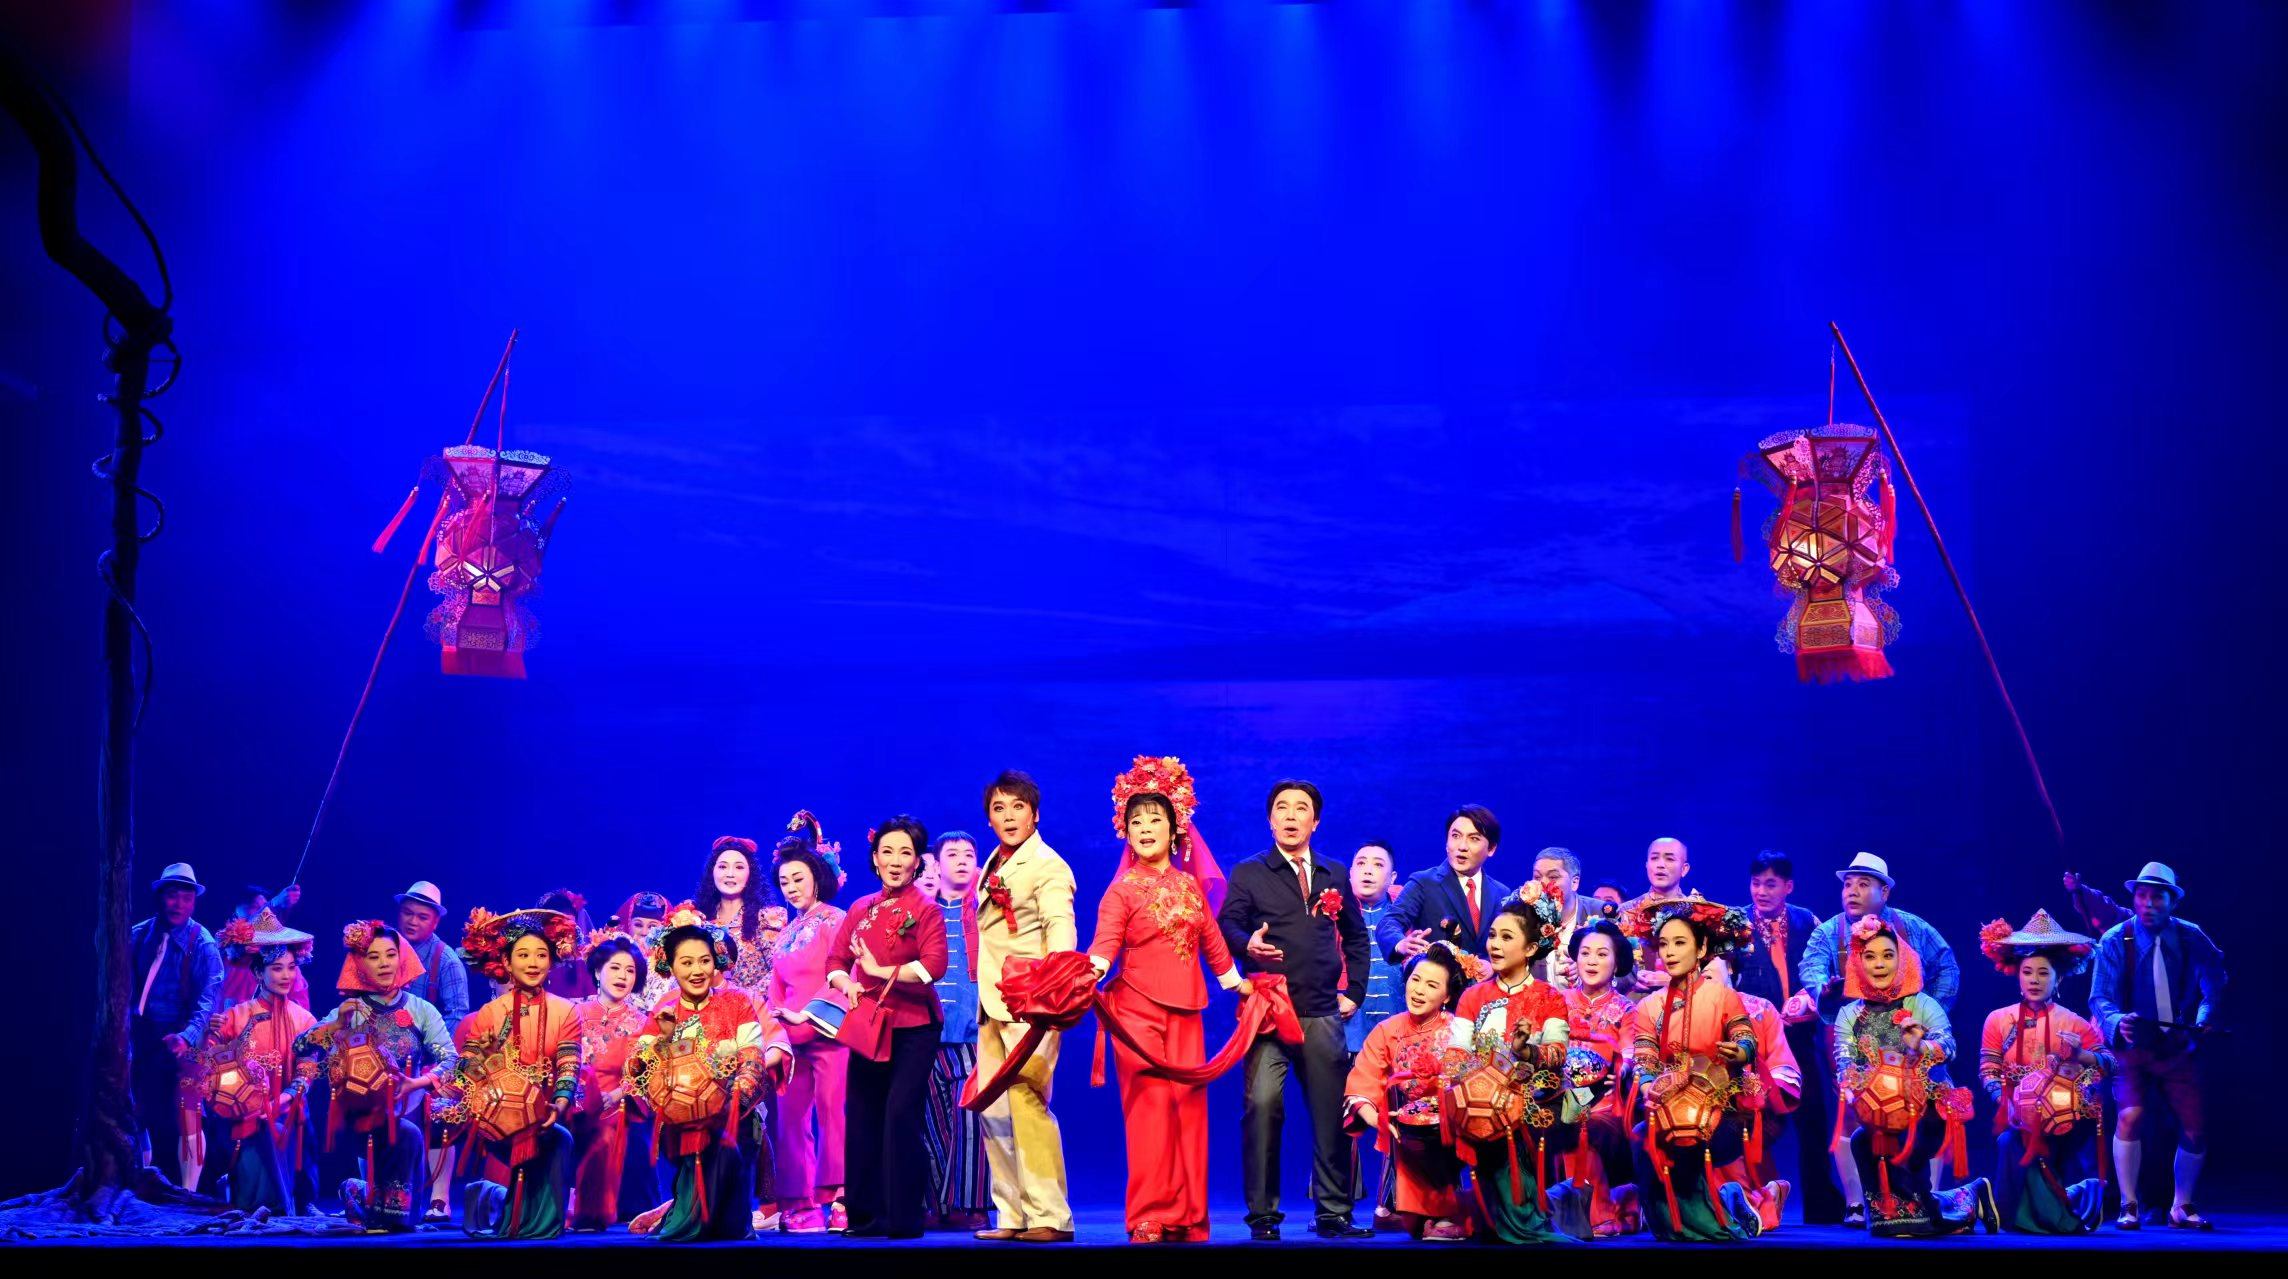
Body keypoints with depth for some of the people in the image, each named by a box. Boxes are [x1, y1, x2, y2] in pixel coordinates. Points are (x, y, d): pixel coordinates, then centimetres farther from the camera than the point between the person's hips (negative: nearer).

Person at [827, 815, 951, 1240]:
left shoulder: (925, 909, -4)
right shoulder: (860, 910, 12)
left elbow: (933, 966, -16)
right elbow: (836, 961, 14)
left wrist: (880, 972, -12)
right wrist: (847, 983, -7)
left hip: (912, 1027, -6)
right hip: (868, 1026, 6)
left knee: (900, 1115, -13)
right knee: (863, 1118, 5)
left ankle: (905, 1217, -7)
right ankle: (867, 1215, 13)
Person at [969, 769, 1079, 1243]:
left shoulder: (1048, 866, -7)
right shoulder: (992, 868, 16)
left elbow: (1061, 930, -20)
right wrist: (984, 992, 17)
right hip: (992, 1004, 9)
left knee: (1027, 1101, -15)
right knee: (994, 1108, 7)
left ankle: (1049, 1217, -12)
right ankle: (1012, 1216, 13)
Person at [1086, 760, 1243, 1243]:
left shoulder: (1190, 885, 12)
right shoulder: (1122, 890, -1)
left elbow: (1211, 939, 22)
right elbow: (1105, 943, -13)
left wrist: (1236, 982, 26)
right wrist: (1090, 974, -32)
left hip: (1185, 1011, 4)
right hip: (1136, 1009, -4)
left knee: (1189, 1105, 2)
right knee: (1149, 1107, -7)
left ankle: (1188, 1217, 8)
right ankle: (1149, 1219, -4)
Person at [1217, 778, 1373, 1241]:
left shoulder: (1335, 876, 17)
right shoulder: (1249, 873, 7)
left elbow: (1356, 936, 24)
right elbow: (1227, 924, -4)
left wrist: (1353, 990, 14)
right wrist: (1246, 943, -26)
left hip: (1322, 1014, 3)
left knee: (1331, 1111, 2)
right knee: (1262, 1105, -14)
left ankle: (1332, 1213, 11)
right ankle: (1262, 1215, -6)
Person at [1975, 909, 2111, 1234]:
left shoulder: (2073, 1023, 6)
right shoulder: (1999, 1020, 7)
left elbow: (2109, 1064, -2)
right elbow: (1988, 1071, 1)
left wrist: (2079, 1055, -21)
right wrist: (2003, 1096, -18)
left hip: (2059, 1117, -1)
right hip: (2016, 1117, 1)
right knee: (2011, 1144, -28)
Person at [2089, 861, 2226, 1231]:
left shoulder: (2191, 938, -3)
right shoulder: (2115, 941, -9)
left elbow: (2214, 985, 8)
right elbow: (2100, 997, -13)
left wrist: (2204, 1020, -9)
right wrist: (2117, 1022, -33)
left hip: (2179, 1047, 2)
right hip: (2134, 1047, -2)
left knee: (2196, 1128, -2)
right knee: (2131, 1115, -22)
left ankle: (2182, 1207, 20)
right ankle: (2129, 1206, -11)